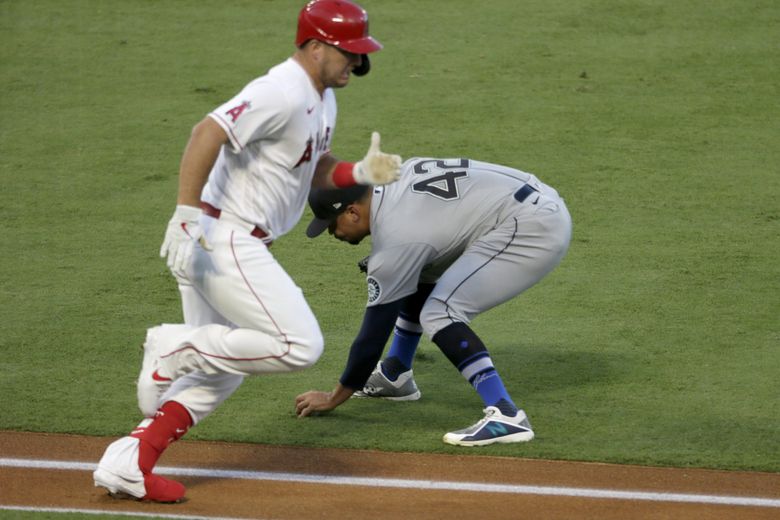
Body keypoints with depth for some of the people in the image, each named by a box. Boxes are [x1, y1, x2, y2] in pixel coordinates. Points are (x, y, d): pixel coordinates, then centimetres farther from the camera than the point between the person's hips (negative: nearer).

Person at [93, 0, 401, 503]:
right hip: (220, 240, -11)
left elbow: (314, 169, 24)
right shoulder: (282, 93, -18)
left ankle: (127, 462, 10)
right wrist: (187, 214, -34)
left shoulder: (322, 98, 14)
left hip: (235, 246, 11)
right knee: (300, 345, -15)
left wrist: (361, 172, 3)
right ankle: (178, 346, -6)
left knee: (219, 372, 14)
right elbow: (209, 133, -28)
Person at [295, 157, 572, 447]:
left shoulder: (394, 240, -15)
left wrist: (333, 399, 1)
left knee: (438, 314, -18)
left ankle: (506, 416, -28)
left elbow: (374, 333, -9)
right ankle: (395, 376, 36)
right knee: (417, 277, 21)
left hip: (533, 228, -11)